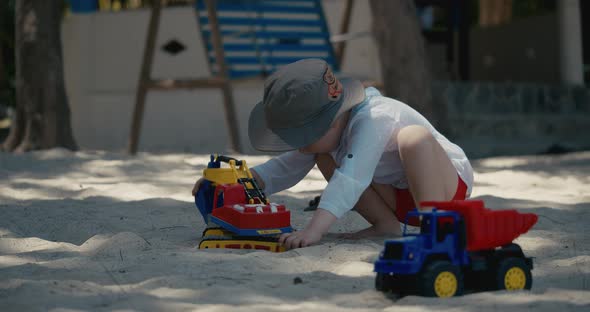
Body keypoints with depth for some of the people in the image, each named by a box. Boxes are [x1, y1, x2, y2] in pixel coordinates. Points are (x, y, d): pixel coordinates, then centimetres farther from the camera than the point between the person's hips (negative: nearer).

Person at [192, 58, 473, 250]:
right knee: (327, 157, -3)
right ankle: (386, 224, -4)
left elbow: (349, 182, -46)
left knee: (413, 137, -38)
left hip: (449, 184, -9)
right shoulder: (326, 132, -6)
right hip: (397, 195, 9)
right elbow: (285, 169, -1)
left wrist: (313, 230, -57)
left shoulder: (371, 122, -34)